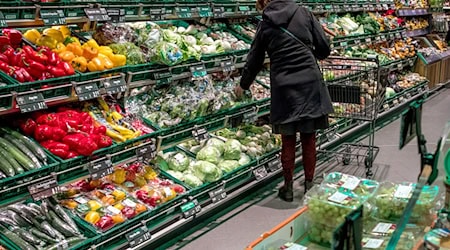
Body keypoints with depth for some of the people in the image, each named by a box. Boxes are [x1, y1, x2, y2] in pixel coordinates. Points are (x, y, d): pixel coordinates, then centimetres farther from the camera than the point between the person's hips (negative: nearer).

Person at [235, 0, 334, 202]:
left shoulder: (265, 24, 6)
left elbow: (254, 59, 14)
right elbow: (324, 48, 4)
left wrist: (243, 85, 29)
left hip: (283, 87, -1)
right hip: (310, 84, 1)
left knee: (288, 140, 10)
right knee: (308, 138, 10)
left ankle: (288, 187, 19)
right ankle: (309, 184, 20)